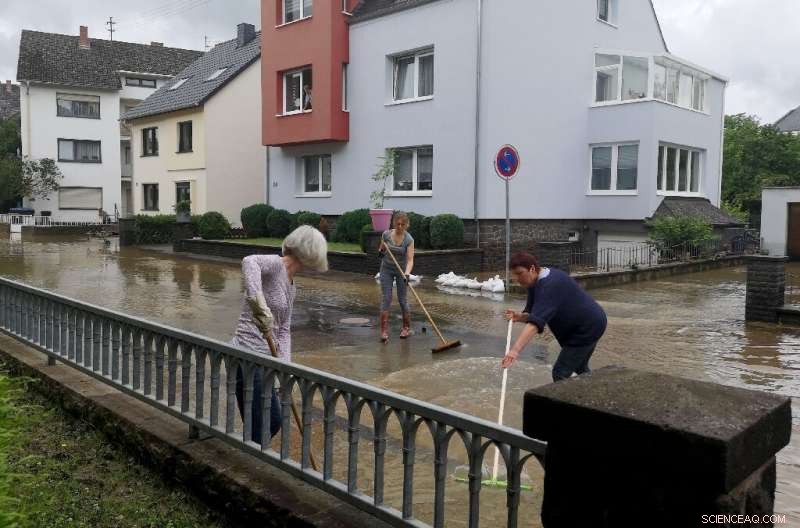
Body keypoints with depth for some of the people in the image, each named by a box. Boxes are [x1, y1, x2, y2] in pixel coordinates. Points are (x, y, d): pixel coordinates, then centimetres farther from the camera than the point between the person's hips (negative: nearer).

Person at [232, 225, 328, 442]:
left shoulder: (290, 285, 16)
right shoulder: (275, 264, -11)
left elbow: (284, 329, 12)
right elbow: (249, 261, -34)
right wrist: (258, 303, -46)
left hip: (262, 358, 9)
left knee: (272, 423, 18)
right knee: (266, 426, -4)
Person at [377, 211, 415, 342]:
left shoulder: (409, 239, -16)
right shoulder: (386, 234, -8)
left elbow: (410, 260, -24)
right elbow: (381, 250, 8)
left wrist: (407, 274, -40)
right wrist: (380, 250, -16)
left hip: (401, 271, -2)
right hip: (386, 269, 2)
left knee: (403, 300, 3)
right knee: (386, 298, -4)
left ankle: (406, 327, 23)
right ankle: (384, 330, -4)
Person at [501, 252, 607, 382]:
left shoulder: (550, 285, -32)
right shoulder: (536, 283, -2)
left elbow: (536, 322, -45)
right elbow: (532, 315, -1)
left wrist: (515, 350, -54)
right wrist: (519, 316, -24)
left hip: (587, 327, -10)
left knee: (561, 373, -10)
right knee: (581, 369, 28)